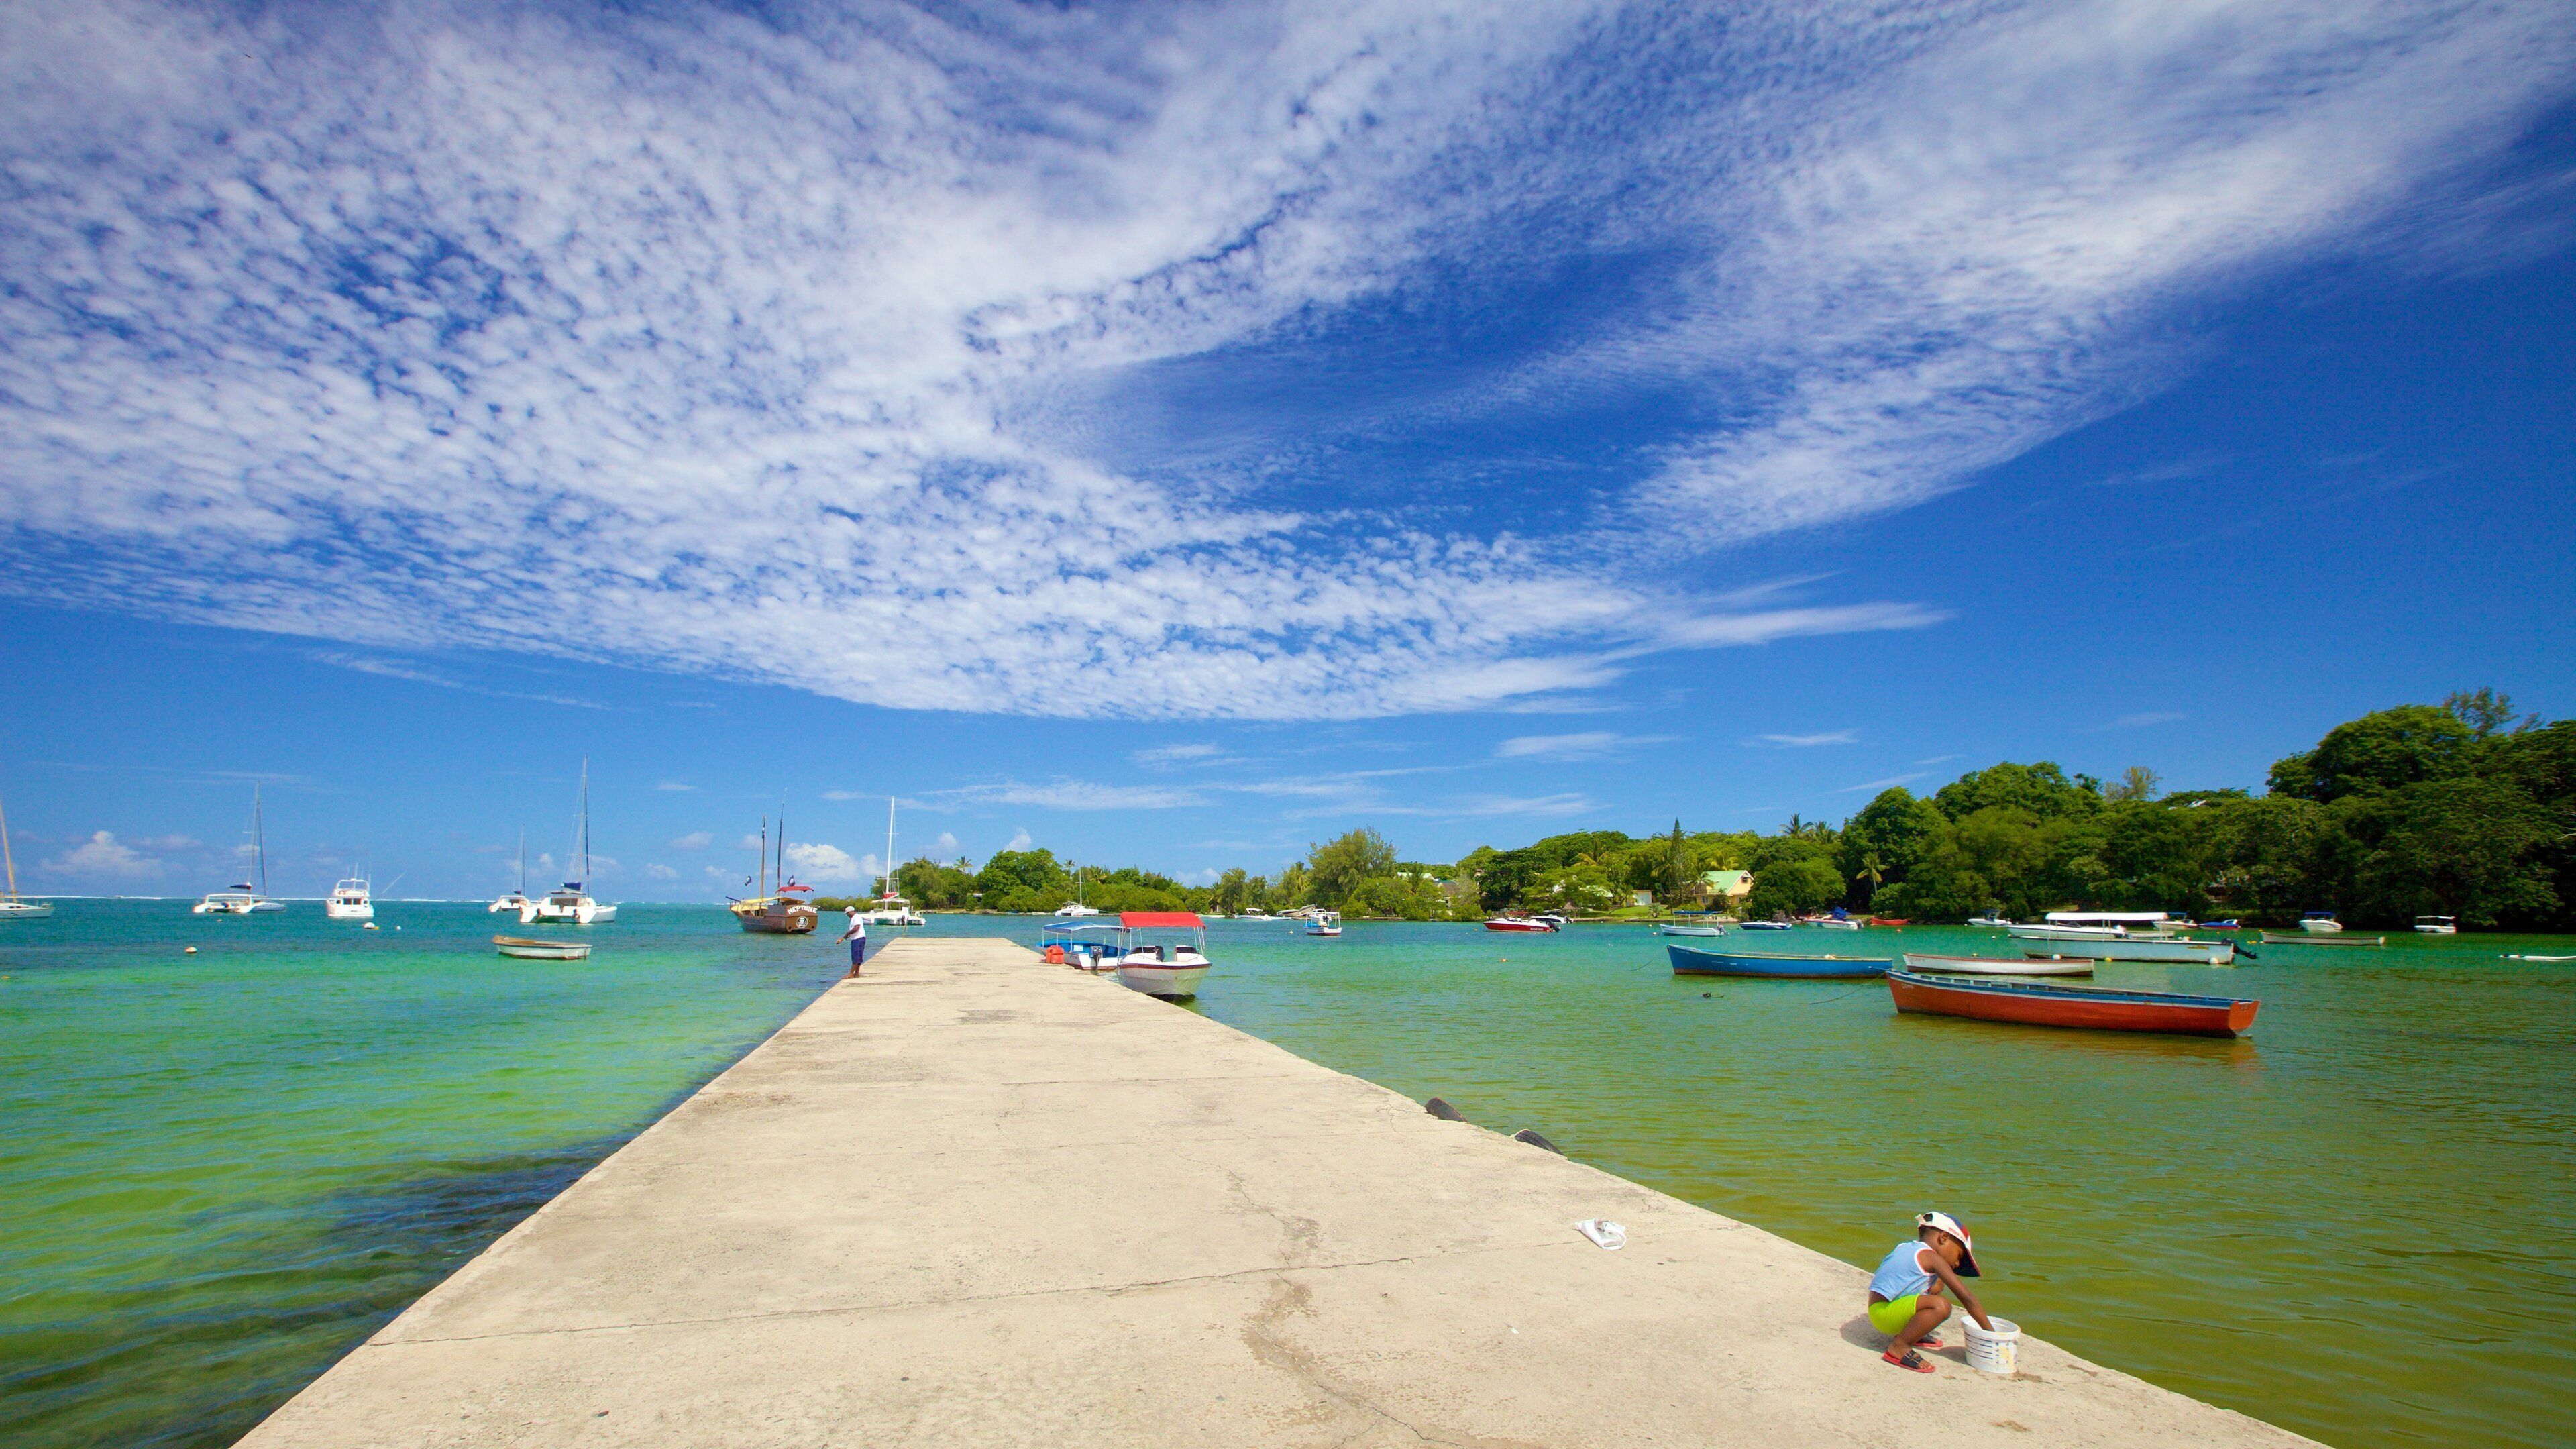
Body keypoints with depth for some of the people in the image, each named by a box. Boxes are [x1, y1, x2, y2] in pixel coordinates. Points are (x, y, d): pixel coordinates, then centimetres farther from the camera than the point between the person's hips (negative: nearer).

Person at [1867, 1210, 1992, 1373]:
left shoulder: (1904, 1248, 17)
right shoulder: (1932, 1258, -9)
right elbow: (1967, 1298, -9)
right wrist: (1991, 1332, -3)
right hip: (1883, 1313, -10)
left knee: (1937, 1284, 21)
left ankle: (1904, 1333, 19)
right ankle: (1899, 1347, -16)